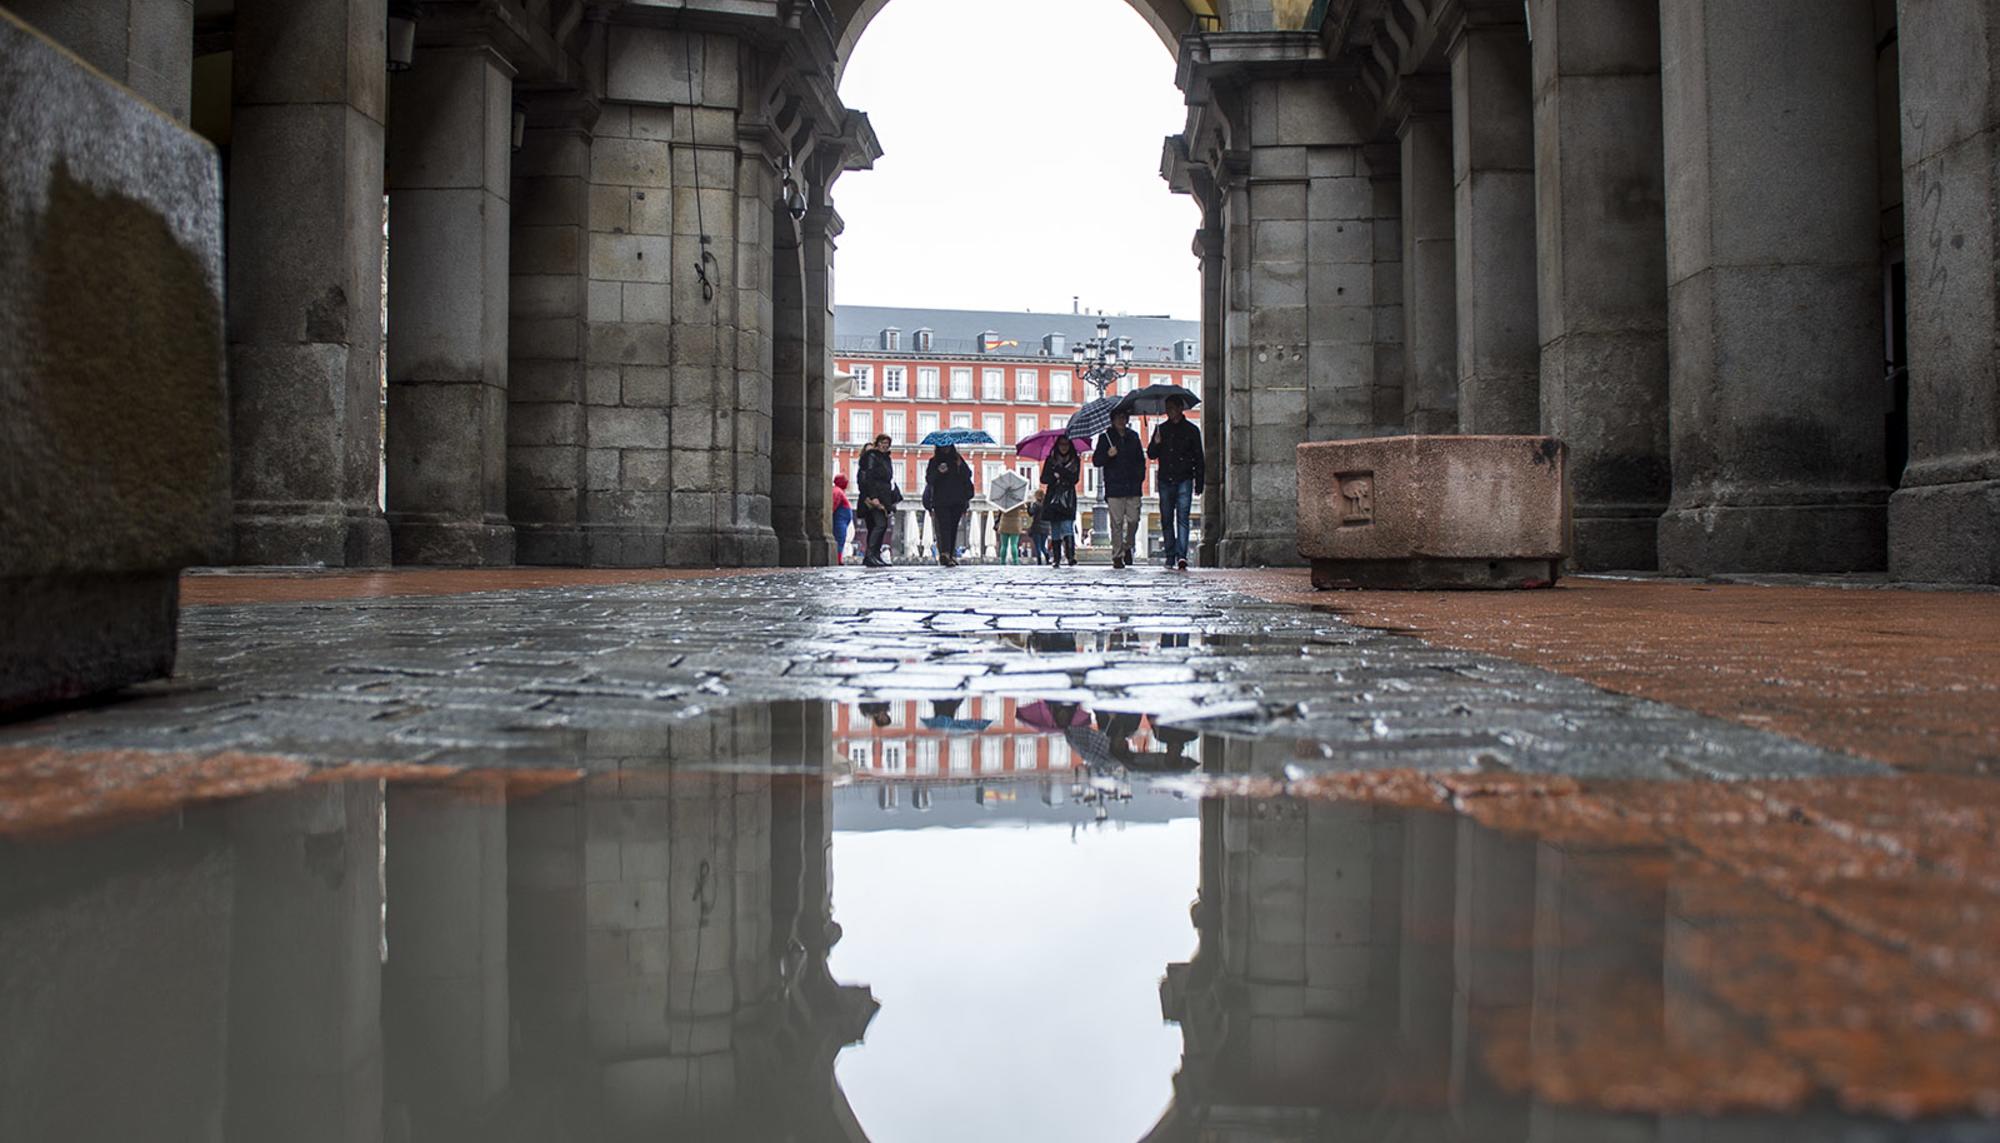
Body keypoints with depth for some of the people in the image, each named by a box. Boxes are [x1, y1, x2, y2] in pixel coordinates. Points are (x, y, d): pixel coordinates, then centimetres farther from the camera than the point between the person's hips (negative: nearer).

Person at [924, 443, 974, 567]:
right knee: (944, 526, -16)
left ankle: (951, 555, 12)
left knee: (953, 528, 5)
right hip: (941, 501, -3)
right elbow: (929, 479, -2)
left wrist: (960, 466, -12)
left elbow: (968, 475, 6)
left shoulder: (958, 459, 14)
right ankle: (944, 553, -29)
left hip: (957, 501, 3)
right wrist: (938, 472, -20)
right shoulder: (934, 461, 9)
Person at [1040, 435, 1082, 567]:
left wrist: (1058, 470, -13)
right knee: (1054, 530, 0)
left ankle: (1071, 556, -22)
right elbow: (1044, 479, 3)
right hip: (1053, 500, 2)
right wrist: (1055, 476, -15)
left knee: (1068, 528, -15)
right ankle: (1056, 559, 1)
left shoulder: (1075, 461, 9)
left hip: (1068, 500, -2)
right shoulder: (1050, 460, 11)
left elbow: (1075, 478, -5)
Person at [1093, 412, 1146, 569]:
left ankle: (1128, 547, 22)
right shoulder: (1106, 437, 4)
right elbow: (1096, 461, 1)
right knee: (1117, 522, -4)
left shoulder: (1133, 436, 13)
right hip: (1114, 487, -3)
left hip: (1133, 486, 3)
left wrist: (1140, 476, 8)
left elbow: (1141, 459, 19)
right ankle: (1117, 556, 2)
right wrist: (1108, 455, -18)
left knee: (1133, 519, -2)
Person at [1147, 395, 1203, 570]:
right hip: (1165, 481, 3)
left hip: (1184, 480, -3)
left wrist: (1199, 484, 1)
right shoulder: (1161, 429, 12)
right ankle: (1171, 556, 12)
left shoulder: (1191, 430, 5)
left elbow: (1198, 458, 7)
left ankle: (1181, 556, -19)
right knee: (1167, 520, 5)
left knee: (1182, 518, -12)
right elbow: (1151, 455, 12)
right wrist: (1156, 444, -11)